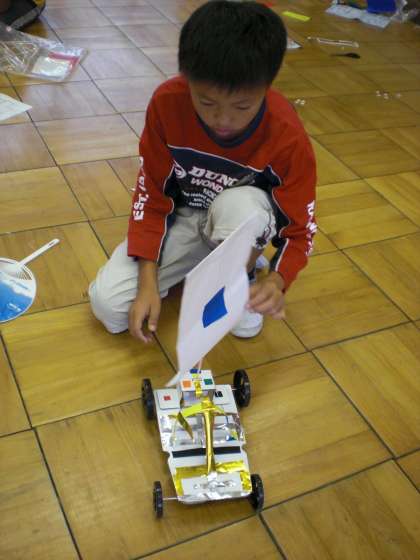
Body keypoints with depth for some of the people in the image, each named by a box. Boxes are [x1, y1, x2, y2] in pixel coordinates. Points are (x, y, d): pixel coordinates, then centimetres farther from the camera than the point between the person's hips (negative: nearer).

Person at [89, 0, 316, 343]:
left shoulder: (289, 137, -28)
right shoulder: (166, 103, -24)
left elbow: (301, 229, -19)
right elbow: (152, 196, -15)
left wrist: (276, 281, -41)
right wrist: (149, 283, -23)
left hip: (242, 218, -1)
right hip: (181, 215, 2)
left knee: (239, 206, -40)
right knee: (107, 305, -15)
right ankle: (198, 261, 10)